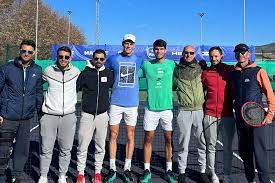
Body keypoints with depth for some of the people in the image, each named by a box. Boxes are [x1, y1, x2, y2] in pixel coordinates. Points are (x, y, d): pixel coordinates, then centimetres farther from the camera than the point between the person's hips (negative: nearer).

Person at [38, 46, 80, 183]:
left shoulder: (76, 72, 3)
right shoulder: (48, 71, 0)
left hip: (68, 116, 1)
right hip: (49, 115, -1)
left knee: (66, 150, 7)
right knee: (46, 149, 3)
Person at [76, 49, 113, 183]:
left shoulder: (109, 74, 5)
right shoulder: (85, 73, -1)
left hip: (102, 115, 2)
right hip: (87, 115, -2)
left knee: (100, 147, 9)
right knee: (82, 147, 0)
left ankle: (98, 172, 23)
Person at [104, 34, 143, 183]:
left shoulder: (138, 60, 7)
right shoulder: (113, 59, 4)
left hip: (132, 103, 1)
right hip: (116, 102, 0)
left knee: (130, 136, 6)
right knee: (113, 135, 2)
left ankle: (127, 169, 18)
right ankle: (112, 169, 13)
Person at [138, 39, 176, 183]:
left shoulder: (171, 64, 3)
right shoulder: (146, 65, 3)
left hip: (167, 107, 0)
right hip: (151, 107, 0)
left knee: (169, 139, 7)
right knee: (148, 139, 5)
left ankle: (169, 171, 21)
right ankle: (147, 171, 18)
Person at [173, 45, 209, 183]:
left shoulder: (201, 68, 9)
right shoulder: (176, 70, 6)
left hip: (200, 110, 1)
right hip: (184, 111, -1)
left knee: (203, 142, 4)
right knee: (183, 143, 4)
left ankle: (203, 171, 18)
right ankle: (182, 172, 16)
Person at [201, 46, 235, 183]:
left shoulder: (230, 70, 4)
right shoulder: (205, 73, 6)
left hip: (227, 115, 0)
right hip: (210, 115, 0)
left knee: (228, 147, 6)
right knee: (211, 146, 6)